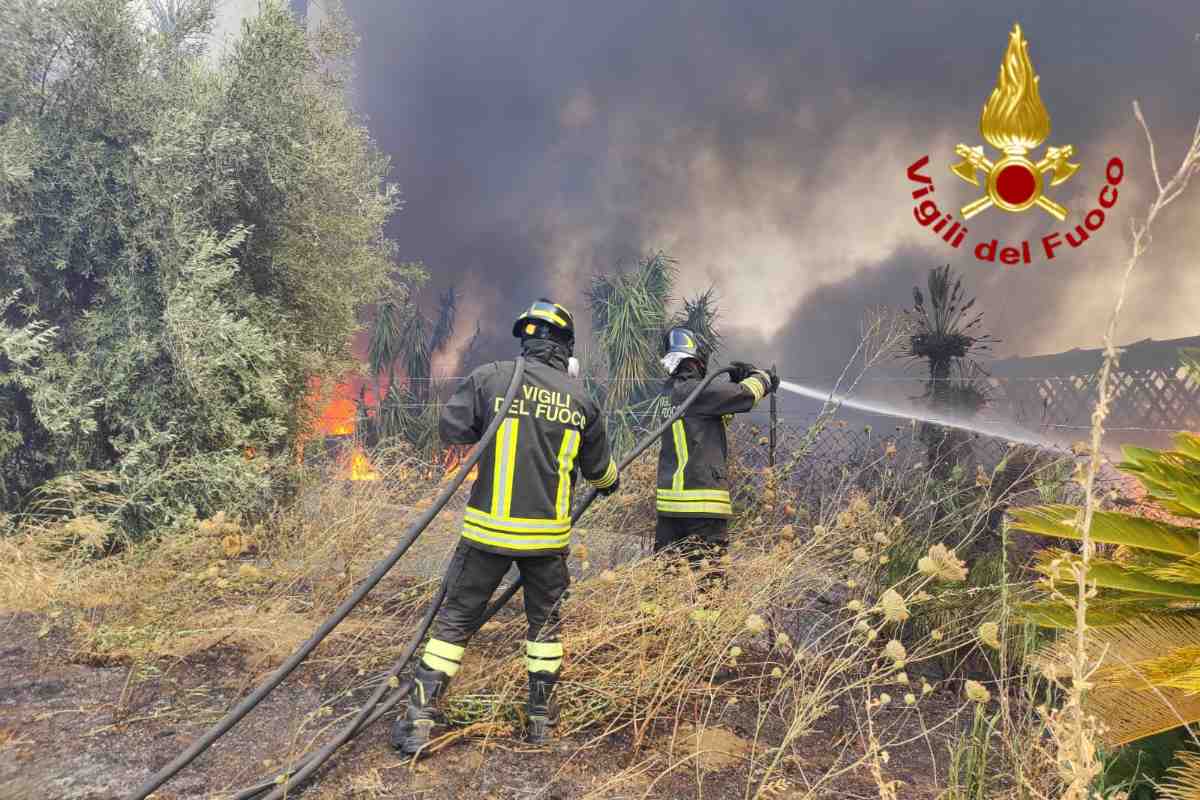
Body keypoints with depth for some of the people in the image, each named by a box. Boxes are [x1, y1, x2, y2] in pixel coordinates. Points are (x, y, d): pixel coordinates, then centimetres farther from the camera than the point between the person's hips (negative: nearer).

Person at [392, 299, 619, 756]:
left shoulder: (490, 378, -7)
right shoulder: (581, 398, 3)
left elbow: (449, 429, -1)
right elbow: (597, 465, 15)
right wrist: (610, 482, 38)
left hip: (489, 529, -2)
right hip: (549, 534, 2)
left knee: (455, 621, 9)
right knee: (544, 624, 20)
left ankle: (419, 722, 12)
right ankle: (541, 719, 28)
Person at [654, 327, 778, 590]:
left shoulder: (670, 391, 12)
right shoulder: (694, 391, -14)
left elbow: (718, 414, 24)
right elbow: (745, 394, -9)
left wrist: (737, 379, 16)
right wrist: (762, 377, 12)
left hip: (669, 499, 9)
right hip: (702, 502, -9)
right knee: (709, 575, -1)